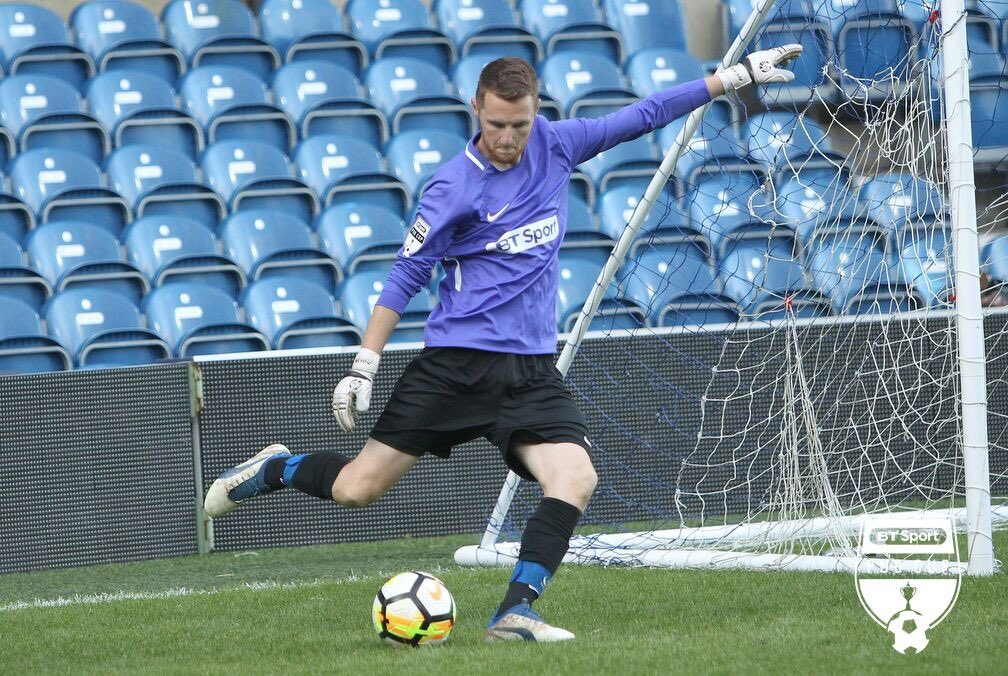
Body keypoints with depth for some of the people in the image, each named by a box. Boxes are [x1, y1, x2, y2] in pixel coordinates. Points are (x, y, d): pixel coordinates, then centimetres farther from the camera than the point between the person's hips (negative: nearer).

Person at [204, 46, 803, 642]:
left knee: (576, 480, -20)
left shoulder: (553, 145, 3)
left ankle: (516, 613, -18)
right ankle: (274, 469, 28)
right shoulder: (455, 186, -10)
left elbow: (640, 117, 12)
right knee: (357, 489, -2)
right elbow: (405, 278, -5)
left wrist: (736, 76, 13)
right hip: (456, 363, -4)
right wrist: (364, 367, -6)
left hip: (532, 370, 4)